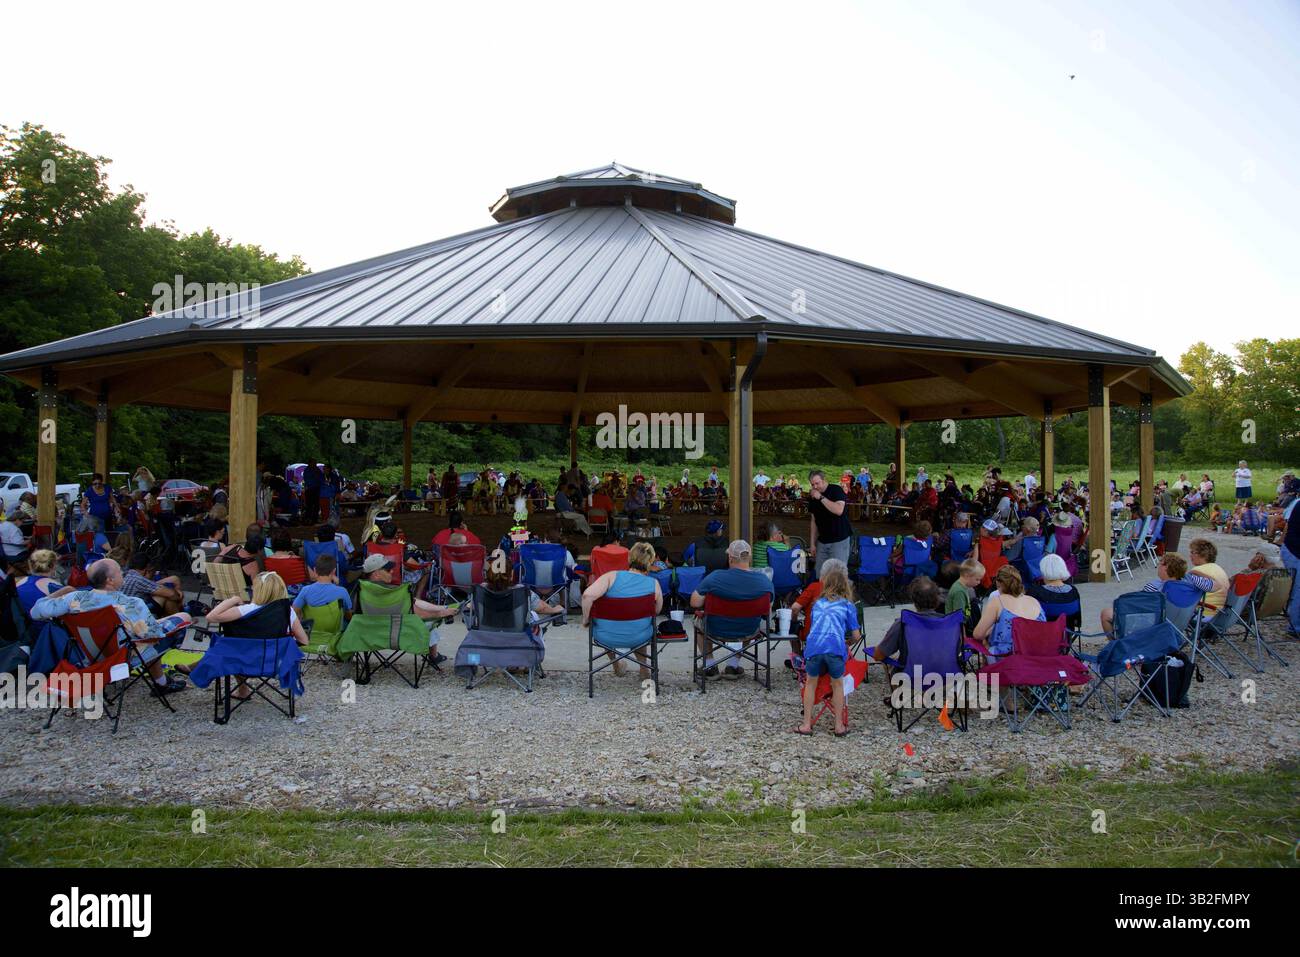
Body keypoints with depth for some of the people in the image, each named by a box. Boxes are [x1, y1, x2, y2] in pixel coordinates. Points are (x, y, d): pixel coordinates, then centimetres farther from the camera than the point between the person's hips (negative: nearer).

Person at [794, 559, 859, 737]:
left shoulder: (817, 603, 25)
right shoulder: (848, 605, 16)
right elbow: (856, 636, 15)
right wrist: (856, 634, 37)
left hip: (814, 646, 2)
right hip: (836, 647, -2)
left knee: (811, 683, 18)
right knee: (837, 684, 16)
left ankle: (806, 724, 22)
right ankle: (839, 725, 23)